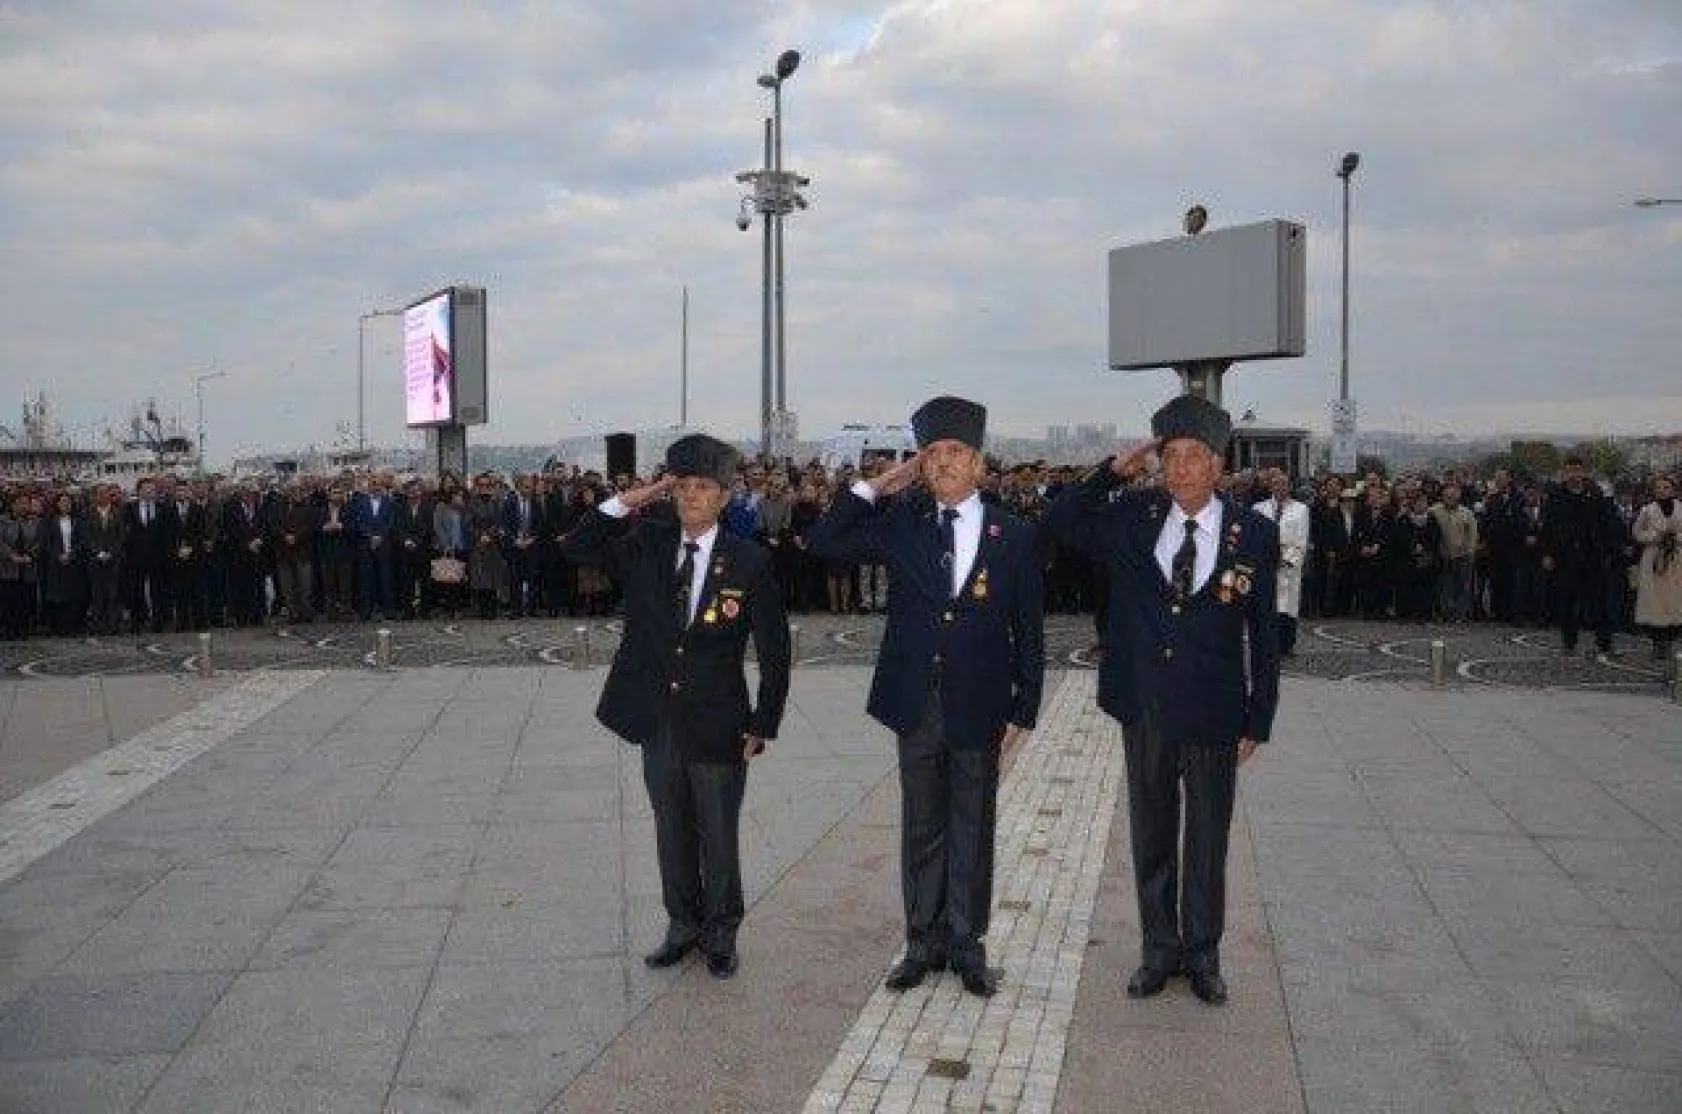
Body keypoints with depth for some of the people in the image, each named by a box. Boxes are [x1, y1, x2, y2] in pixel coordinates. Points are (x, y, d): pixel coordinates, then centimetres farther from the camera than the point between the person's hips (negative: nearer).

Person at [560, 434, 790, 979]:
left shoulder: (749, 562, -9)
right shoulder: (647, 544, 1)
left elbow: (775, 652, -5)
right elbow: (576, 546, -4)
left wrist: (763, 725, -6)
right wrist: (631, 501, -13)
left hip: (718, 727, -3)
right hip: (658, 724, 3)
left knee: (719, 838, 10)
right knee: (672, 833, 17)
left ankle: (720, 934, 29)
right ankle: (683, 925, 36)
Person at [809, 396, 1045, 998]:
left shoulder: (1015, 536, -2)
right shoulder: (901, 525, 2)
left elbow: (1028, 631, 0)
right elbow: (825, 543, 0)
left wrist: (1022, 711, -3)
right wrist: (876, 487, -4)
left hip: (979, 709, -1)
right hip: (916, 705, 1)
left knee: (972, 829, 10)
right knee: (921, 829, 12)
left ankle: (967, 944, 24)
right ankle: (924, 942, 25)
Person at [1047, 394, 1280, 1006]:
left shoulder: (1254, 534, -6)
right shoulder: (1134, 517, -2)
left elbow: (1264, 634, -2)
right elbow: (1061, 521, 1)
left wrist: (1257, 721, -3)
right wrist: (1114, 472, -10)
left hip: (1214, 716, -1)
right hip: (1144, 712, 2)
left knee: (1208, 840, 12)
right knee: (1151, 836, 14)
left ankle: (1202, 953, 29)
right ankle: (1159, 949, 30)